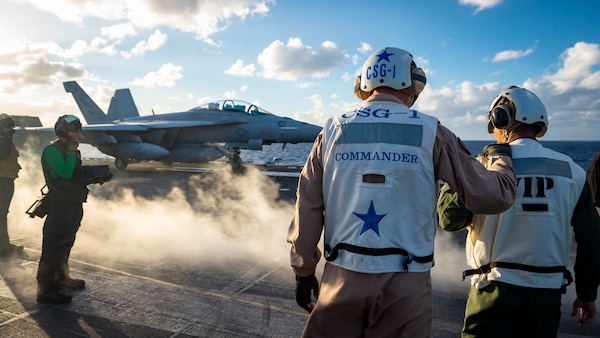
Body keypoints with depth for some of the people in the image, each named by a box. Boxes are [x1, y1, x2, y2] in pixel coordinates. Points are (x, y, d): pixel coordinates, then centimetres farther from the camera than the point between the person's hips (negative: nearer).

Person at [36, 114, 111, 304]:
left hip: (74, 203, 9)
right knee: (53, 247, -6)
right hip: (60, 205, -9)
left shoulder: (73, 151, 16)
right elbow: (65, 173, -24)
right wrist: (72, 152, -16)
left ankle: (62, 280, 31)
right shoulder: (52, 150, -11)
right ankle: (45, 290, 0)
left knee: (65, 245, 18)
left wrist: (95, 179, 5)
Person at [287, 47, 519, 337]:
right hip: (405, 283, -1)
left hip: (342, 277, 2)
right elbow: (494, 196, -1)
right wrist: (501, 156, 21)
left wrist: (303, 270, 13)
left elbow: (308, 208, 2)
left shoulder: (334, 130, 1)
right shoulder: (430, 132, -4)